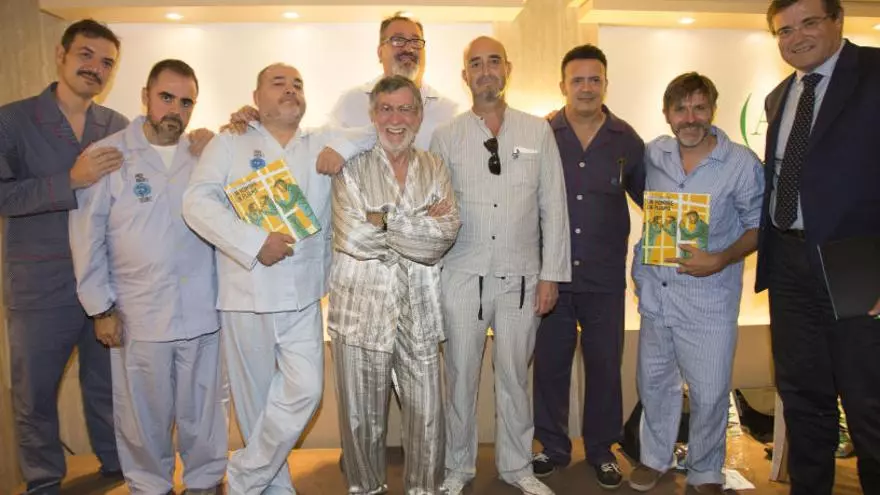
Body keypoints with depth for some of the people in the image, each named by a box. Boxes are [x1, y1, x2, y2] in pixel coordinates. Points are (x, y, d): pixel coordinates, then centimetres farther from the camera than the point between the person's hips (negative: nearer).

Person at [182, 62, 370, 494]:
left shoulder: (325, 145, 12)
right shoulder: (230, 143, 5)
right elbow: (197, 202, -6)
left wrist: (341, 150, -9)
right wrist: (255, 243, -17)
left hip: (304, 295, 2)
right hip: (246, 293, -2)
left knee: (305, 390, -4)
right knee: (256, 398, 9)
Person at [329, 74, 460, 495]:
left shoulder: (435, 170, 8)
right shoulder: (351, 169, 1)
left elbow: (446, 232, -7)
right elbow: (351, 236, -14)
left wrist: (382, 222, -12)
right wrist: (420, 225, -9)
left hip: (419, 311, 2)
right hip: (361, 309, -1)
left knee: (426, 412, 7)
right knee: (361, 414, 10)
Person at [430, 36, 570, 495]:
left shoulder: (538, 131, 5)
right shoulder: (445, 135, 3)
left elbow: (553, 206, 4)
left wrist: (551, 274, 1)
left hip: (521, 277, 1)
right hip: (462, 276, 0)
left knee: (515, 375, 11)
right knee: (461, 375, 9)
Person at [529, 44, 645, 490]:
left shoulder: (627, 141, 1)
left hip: (604, 277, 1)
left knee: (604, 365, 11)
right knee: (549, 363, 10)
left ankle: (602, 450, 30)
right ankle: (553, 447, 29)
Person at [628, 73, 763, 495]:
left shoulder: (742, 163, -10)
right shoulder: (653, 154, 0)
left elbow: (758, 226, -3)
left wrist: (722, 259, -20)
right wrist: (640, 268, 7)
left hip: (709, 298, -3)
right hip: (655, 290, 4)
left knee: (709, 393, 5)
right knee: (653, 382, 17)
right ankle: (655, 457, 38)